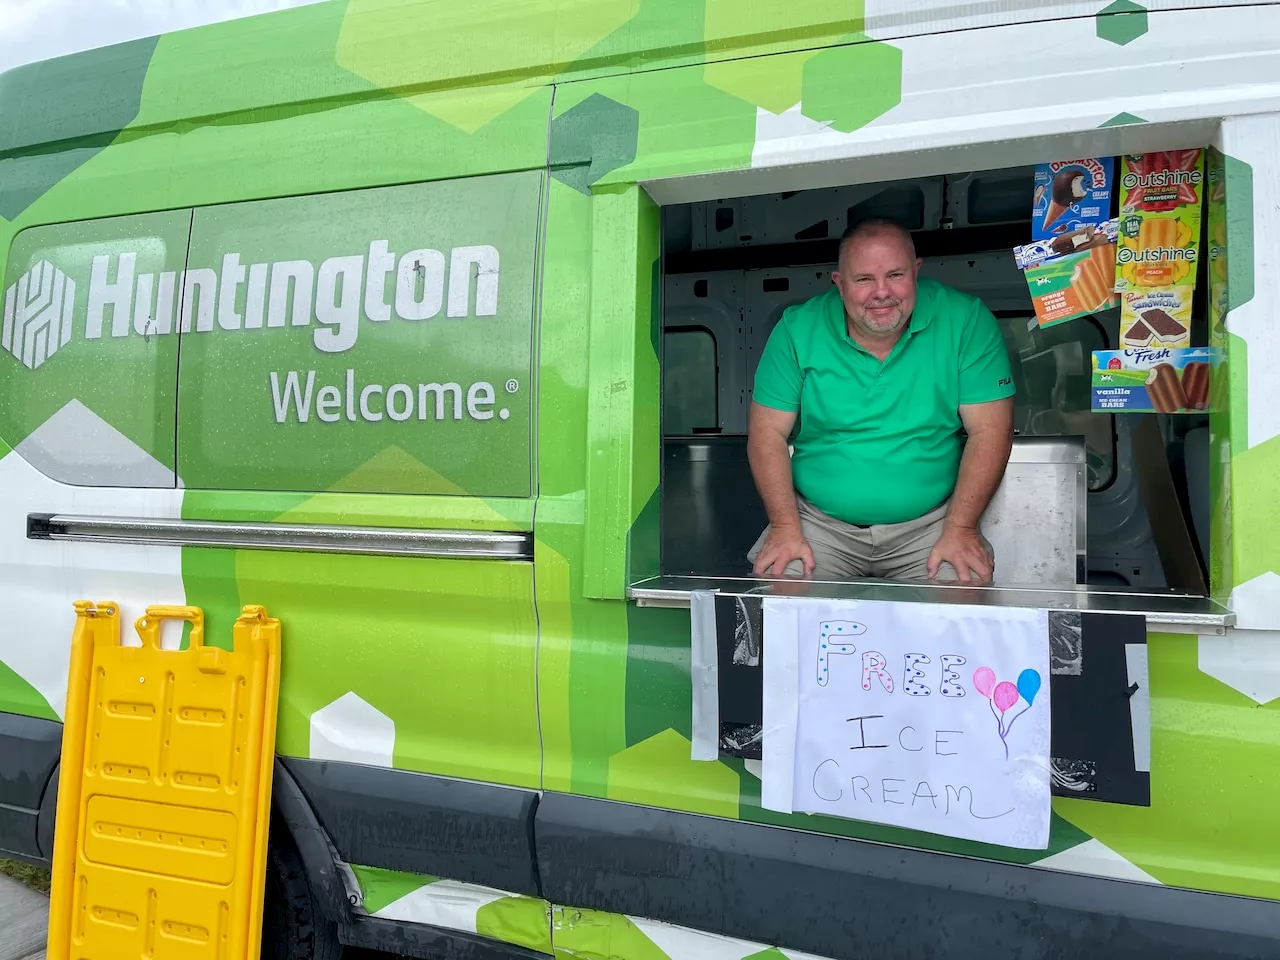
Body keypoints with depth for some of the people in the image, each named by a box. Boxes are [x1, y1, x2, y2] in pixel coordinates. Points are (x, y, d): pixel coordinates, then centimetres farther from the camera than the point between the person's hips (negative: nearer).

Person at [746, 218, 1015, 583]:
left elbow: (989, 431, -5)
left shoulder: (966, 321, -5)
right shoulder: (798, 329, -4)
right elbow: (768, 432, -3)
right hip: (819, 523, 1)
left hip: (929, 523, 0)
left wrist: (960, 529, -13)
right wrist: (785, 527, -12)